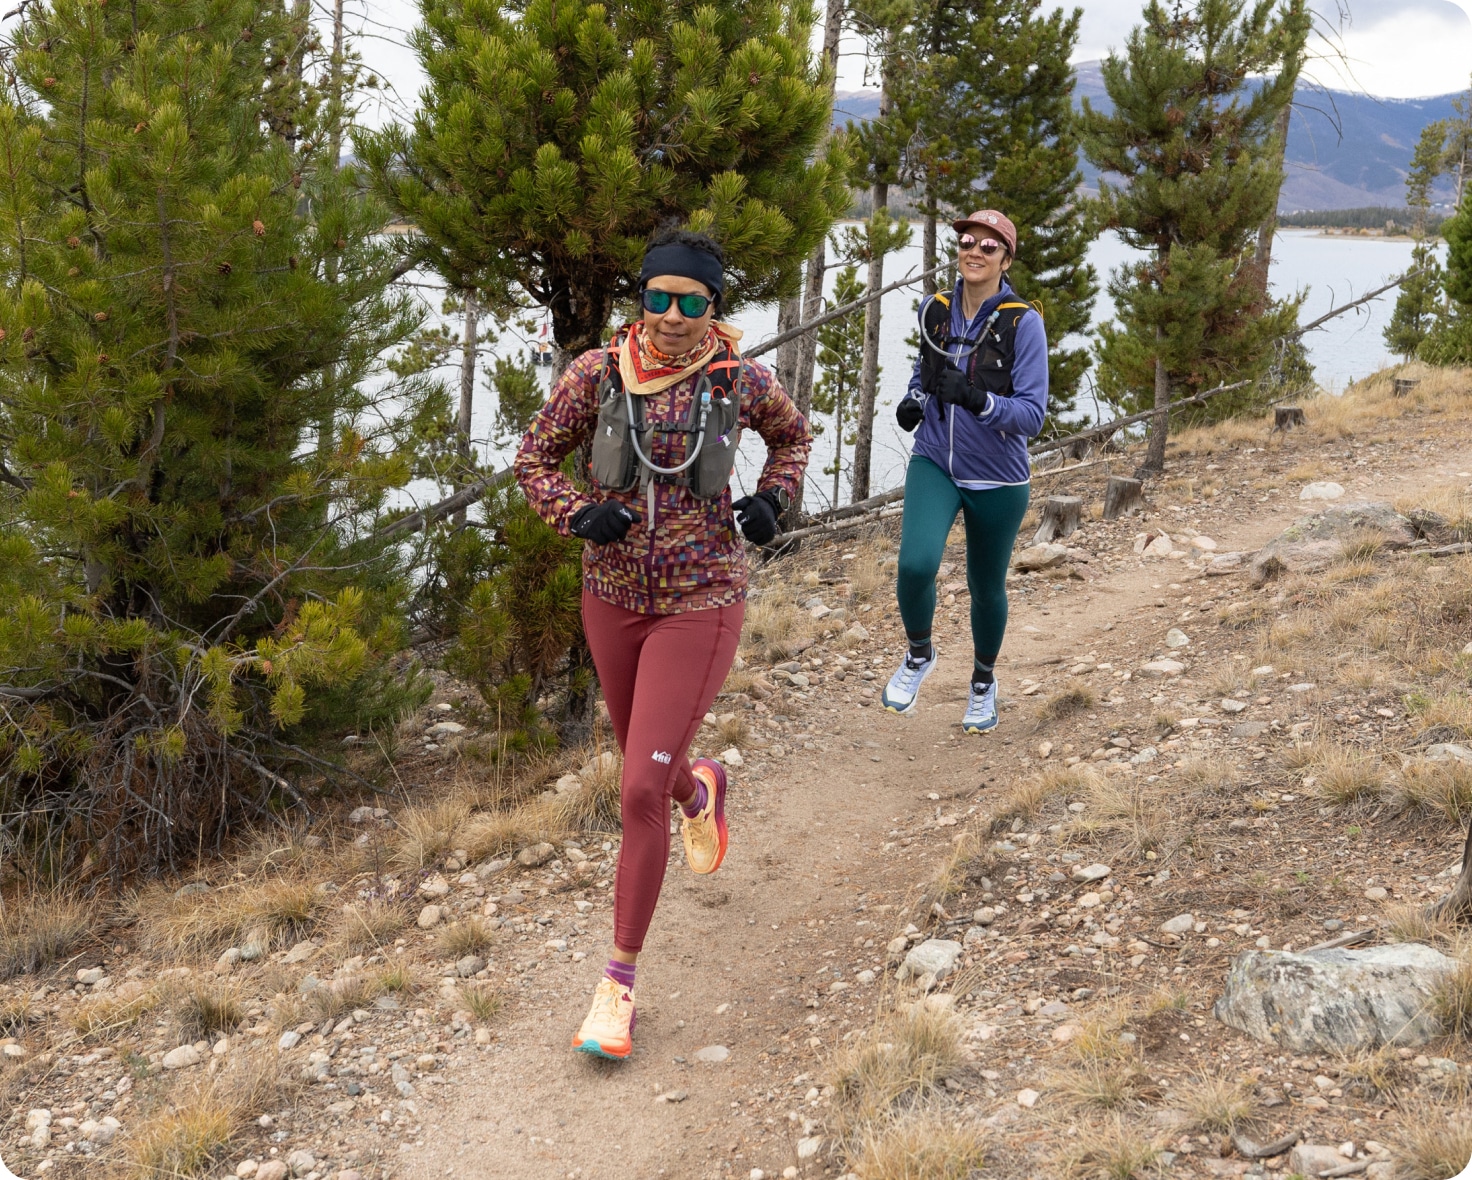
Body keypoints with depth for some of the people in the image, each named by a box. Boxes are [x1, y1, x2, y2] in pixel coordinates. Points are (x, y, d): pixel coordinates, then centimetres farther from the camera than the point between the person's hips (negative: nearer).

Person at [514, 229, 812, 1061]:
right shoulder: (599, 372, -7)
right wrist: (578, 515, -16)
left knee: (641, 791, -10)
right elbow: (535, 459, 3)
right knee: (650, 767, 21)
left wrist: (773, 498, -6)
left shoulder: (741, 379, -8)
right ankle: (700, 788, 61)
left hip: (700, 603, -3)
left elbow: (794, 436, 13)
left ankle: (621, 979, 6)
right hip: (613, 595, 3)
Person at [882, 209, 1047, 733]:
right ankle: (918, 654, 7)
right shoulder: (934, 311, -1)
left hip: (997, 480, -2)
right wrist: (912, 401, -1)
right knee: (915, 564, -23)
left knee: (986, 587, 14)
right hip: (934, 464, 2)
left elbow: (1032, 413, -18)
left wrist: (977, 400, -35)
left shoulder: (1023, 323, -14)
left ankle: (984, 680, 43)